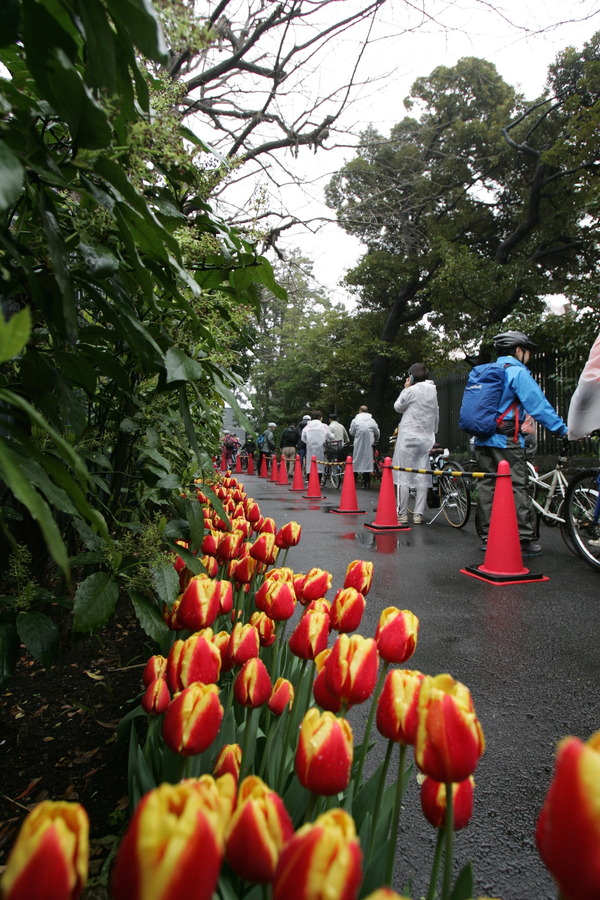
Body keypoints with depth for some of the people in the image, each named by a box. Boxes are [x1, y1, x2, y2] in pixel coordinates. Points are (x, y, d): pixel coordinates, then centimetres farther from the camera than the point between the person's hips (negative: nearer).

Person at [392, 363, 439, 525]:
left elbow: (398, 407, 4)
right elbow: (436, 415, 16)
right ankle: (418, 514, 7)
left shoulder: (412, 390, -8)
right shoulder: (433, 391, 11)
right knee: (422, 477, 6)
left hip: (408, 437, -6)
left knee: (403, 476, -1)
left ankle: (402, 514, 0)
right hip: (426, 438, 6)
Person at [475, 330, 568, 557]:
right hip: (505, 440, -7)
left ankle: (487, 537, 12)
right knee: (517, 489, -4)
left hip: (482, 439, 8)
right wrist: (563, 429, -10)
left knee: (487, 486, 9)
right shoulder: (518, 372, -6)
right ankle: (525, 540, -2)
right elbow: (539, 405, -13)